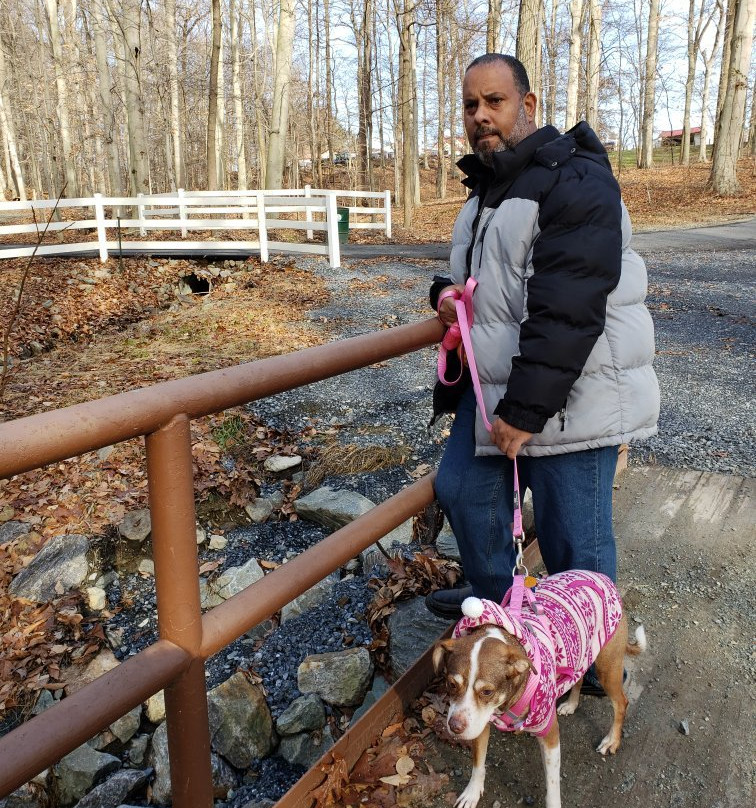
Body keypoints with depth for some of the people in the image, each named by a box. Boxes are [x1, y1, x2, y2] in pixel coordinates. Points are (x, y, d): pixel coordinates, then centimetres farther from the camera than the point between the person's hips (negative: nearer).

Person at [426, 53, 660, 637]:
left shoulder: (574, 180, -17)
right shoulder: (489, 185, 14)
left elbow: (568, 312, -25)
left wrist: (526, 408, -26)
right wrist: (449, 291, 2)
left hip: (569, 395, -9)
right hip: (495, 384, 9)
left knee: (574, 540, 0)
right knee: (461, 487, 18)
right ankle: (495, 598, 42)